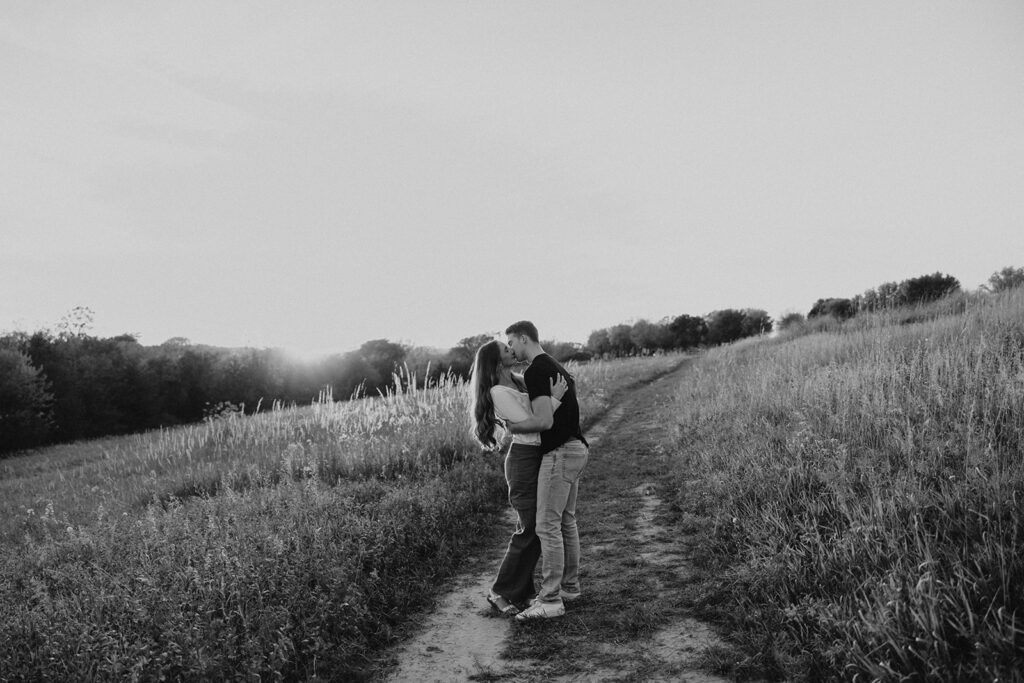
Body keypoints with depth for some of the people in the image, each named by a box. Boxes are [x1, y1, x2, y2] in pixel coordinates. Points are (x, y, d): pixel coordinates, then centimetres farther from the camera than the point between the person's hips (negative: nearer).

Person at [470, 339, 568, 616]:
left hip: (539, 458, 8)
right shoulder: (498, 393, -16)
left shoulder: (518, 381, 9)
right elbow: (532, 424, -20)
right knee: (529, 529, -6)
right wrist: (555, 397, -17)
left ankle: (523, 589, 20)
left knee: (536, 526, 10)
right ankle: (500, 592, 6)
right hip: (523, 459, -8)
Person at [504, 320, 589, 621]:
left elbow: (545, 421, -23)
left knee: (547, 526, -6)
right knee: (566, 521, 18)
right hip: (575, 449, 10)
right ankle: (570, 586, 28)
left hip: (559, 453, -10)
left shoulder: (535, 372, -16)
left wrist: (513, 427, -9)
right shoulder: (555, 366, 16)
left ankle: (551, 600, -2)